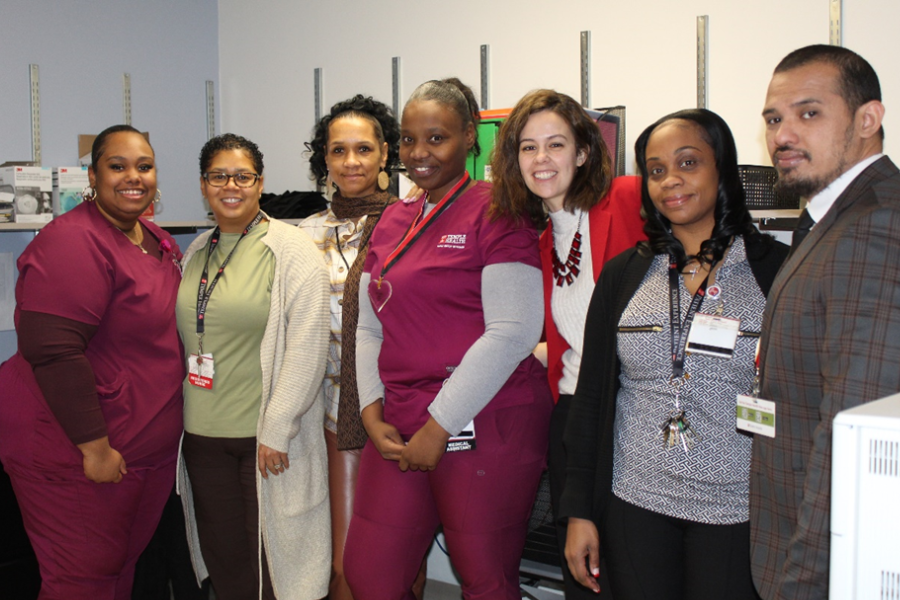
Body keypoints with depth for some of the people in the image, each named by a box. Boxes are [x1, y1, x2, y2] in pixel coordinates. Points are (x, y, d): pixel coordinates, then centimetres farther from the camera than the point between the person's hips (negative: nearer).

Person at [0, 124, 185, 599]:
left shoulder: (158, 242, 11)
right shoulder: (73, 243, -18)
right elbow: (52, 351, -25)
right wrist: (94, 447, -22)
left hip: (148, 448, 8)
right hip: (75, 453, -8)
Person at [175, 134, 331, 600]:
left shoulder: (291, 250, -8)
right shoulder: (196, 253, 12)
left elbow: (306, 348, -14)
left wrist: (276, 431, -16)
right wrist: (181, 415, 12)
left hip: (267, 438, -5)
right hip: (202, 435, 6)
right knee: (223, 561, 14)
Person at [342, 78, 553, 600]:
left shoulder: (495, 209, -6)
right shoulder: (394, 220, 15)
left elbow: (513, 332, -15)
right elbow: (370, 327, 17)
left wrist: (439, 427, -13)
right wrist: (373, 414, 3)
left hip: (485, 430, -6)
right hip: (399, 431, 7)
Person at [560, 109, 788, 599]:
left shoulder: (776, 269, -2)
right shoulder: (623, 274, 5)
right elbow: (591, 396, 7)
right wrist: (579, 510, 5)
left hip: (737, 513, -2)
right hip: (634, 506, 2)